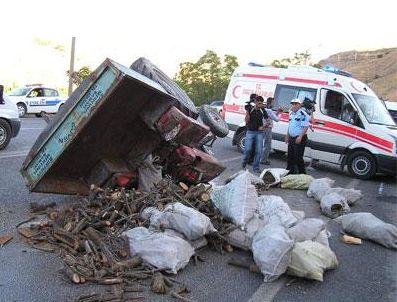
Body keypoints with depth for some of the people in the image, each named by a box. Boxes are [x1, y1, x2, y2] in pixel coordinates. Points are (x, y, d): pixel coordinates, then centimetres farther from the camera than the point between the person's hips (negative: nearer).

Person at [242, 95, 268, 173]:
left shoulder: (262, 111, 2)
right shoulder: (250, 109, -4)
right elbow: (246, 121, -9)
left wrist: (263, 126, -4)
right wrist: (247, 112, -23)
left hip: (259, 133, 2)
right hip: (250, 132, -2)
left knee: (259, 151, -1)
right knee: (247, 149, -8)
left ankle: (256, 167, 10)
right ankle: (244, 163, 18)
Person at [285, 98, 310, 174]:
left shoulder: (303, 114, -15)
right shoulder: (291, 113, 13)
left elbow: (306, 127, -20)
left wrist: (300, 137, -26)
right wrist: (287, 136, 21)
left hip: (299, 139, -8)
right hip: (291, 138, 9)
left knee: (298, 157, -8)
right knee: (290, 156, 15)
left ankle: (302, 173, 3)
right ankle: (289, 171, 26)